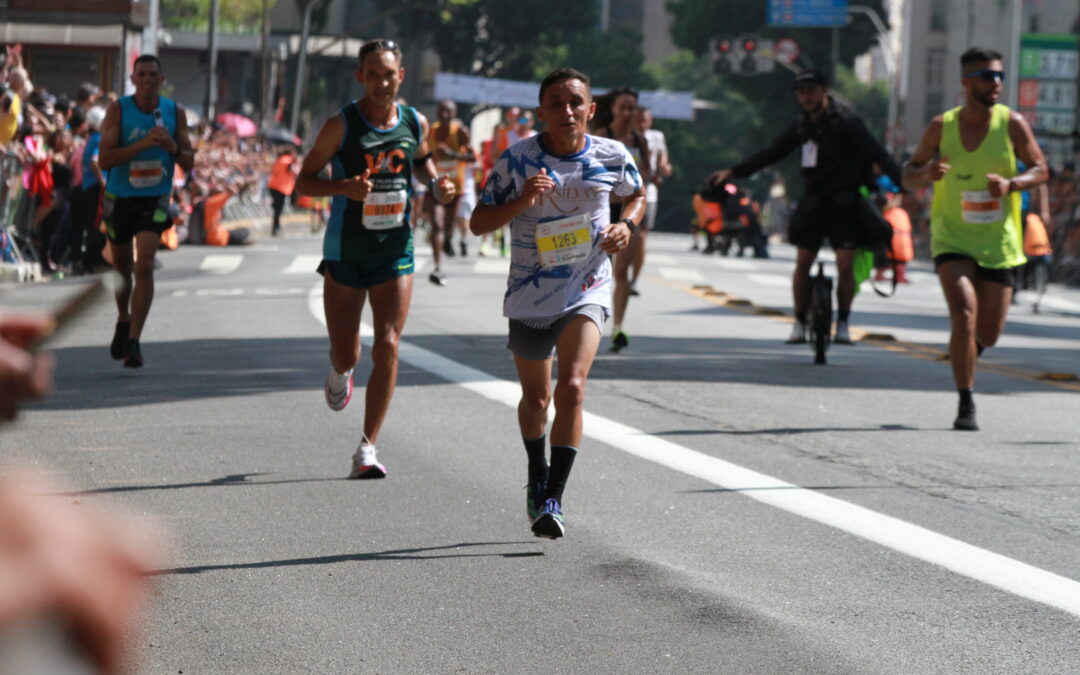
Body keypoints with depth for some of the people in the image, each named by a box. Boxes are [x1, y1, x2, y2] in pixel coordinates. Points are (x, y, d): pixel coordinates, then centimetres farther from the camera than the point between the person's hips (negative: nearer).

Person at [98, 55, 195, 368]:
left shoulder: (174, 111, -1)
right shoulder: (118, 109, -9)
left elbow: (189, 163, 4)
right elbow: (104, 159, -17)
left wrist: (174, 148, -18)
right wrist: (142, 144, -27)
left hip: (154, 200, 0)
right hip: (119, 198, 0)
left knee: (144, 266, -17)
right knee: (122, 269, 15)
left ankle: (134, 342, -16)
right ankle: (123, 322, 43)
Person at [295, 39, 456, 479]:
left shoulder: (415, 123, 0)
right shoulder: (341, 125, -10)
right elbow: (303, 180, -6)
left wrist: (438, 187, 1)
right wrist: (344, 186, -25)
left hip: (396, 250, 2)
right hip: (345, 251, -2)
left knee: (388, 347, -11)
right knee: (346, 355, 4)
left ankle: (367, 449, -5)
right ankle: (340, 373, 45)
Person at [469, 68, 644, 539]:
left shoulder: (611, 157, -3)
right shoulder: (518, 160, -9)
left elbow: (637, 195, 18)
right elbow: (479, 223, -6)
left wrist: (626, 225, -4)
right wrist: (522, 200, -23)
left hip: (588, 292, -1)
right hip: (530, 294, 1)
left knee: (571, 388, -21)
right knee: (536, 399, 15)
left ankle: (553, 500, -20)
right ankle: (538, 477, 44)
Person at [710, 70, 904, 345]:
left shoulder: (844, 123, -11)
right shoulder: (801, 125, 7)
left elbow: (877, 154, -18)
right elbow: (771, 153, 18)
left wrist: (903, 182, -30)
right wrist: (733, 172, 17)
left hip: (843, 201, -5)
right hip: (813, 201, 5)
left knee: (845, 265, -9)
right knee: (802, 262, 1)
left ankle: (843, 323, 6)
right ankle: (800, 323, 11)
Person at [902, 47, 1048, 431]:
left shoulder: (1012, 124, -3)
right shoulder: (941, 126, -2)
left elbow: (1040, 169, 3)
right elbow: (908, 176, 7)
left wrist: (1011, 184, -18)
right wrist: (926, 173, -17)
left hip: (998, 242, 1)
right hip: (952, 237, -1)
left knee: (989, 335, 6)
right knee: (964, 316, -21)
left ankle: (965, 353, 42)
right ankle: (966, 405, -12)